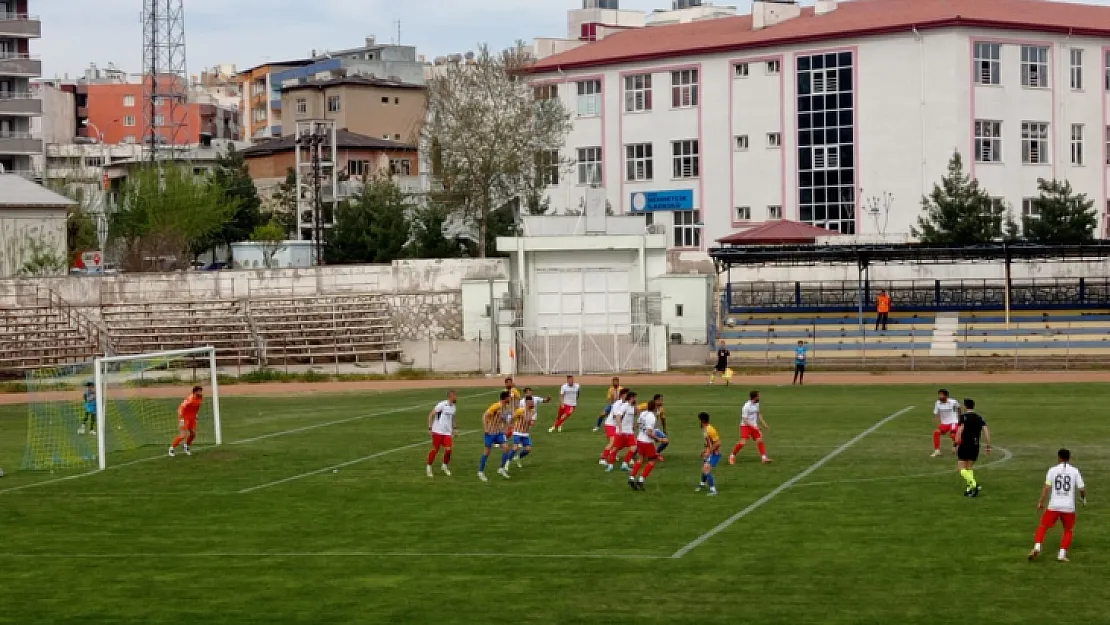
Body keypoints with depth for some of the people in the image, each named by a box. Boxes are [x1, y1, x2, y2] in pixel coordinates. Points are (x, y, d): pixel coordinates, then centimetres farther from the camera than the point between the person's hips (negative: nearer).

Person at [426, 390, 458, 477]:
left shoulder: (454, 407, 8)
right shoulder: (442, 405, -14)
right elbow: (431, 415, -11)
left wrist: (455, 428, 16)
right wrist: (430, 428, -14)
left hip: (447, 432, 5)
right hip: (438, 431, -5)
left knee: (448, 449, -5)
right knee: (435, 450, -1)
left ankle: (445, 466, 17)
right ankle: (429, 467, 15)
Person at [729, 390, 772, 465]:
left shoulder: (756, 404, 2)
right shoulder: (746, 406, -22)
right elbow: (745, 420, -20)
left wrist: (764, 424, 14)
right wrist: (754, 427, -23)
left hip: (754, 426, 7)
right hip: (745, 426, -7)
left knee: (760, 441, -4)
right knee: (742, 442, -15)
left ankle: (764, 458, -3)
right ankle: (732, 456, 4)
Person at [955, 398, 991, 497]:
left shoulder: (963, 417, -7)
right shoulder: (979, 418, 8)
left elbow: (960, 430, -19)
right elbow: (986, 431, 1)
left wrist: (957, 444, -20)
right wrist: (988, 446, 3)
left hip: (964, 445, -6)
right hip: (975, 445, 6)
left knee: (962, 469, -2)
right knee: (970, 468, 19)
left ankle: (974, 485, -21)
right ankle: (969, 489, 14)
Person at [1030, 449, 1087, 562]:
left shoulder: (1052, 470, 1)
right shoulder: (1075, 471, 2)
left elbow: (1047, 487, -6)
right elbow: (1082, 489, 1)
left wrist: (1041, 502, -3)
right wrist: (1083, 498, 22)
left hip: (1054, 506, 0)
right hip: (1069, 506, 0)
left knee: (1043, 526, 13)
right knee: (1069, 531, 17)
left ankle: (1037, 547, -6)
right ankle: (1062, 554, 5)